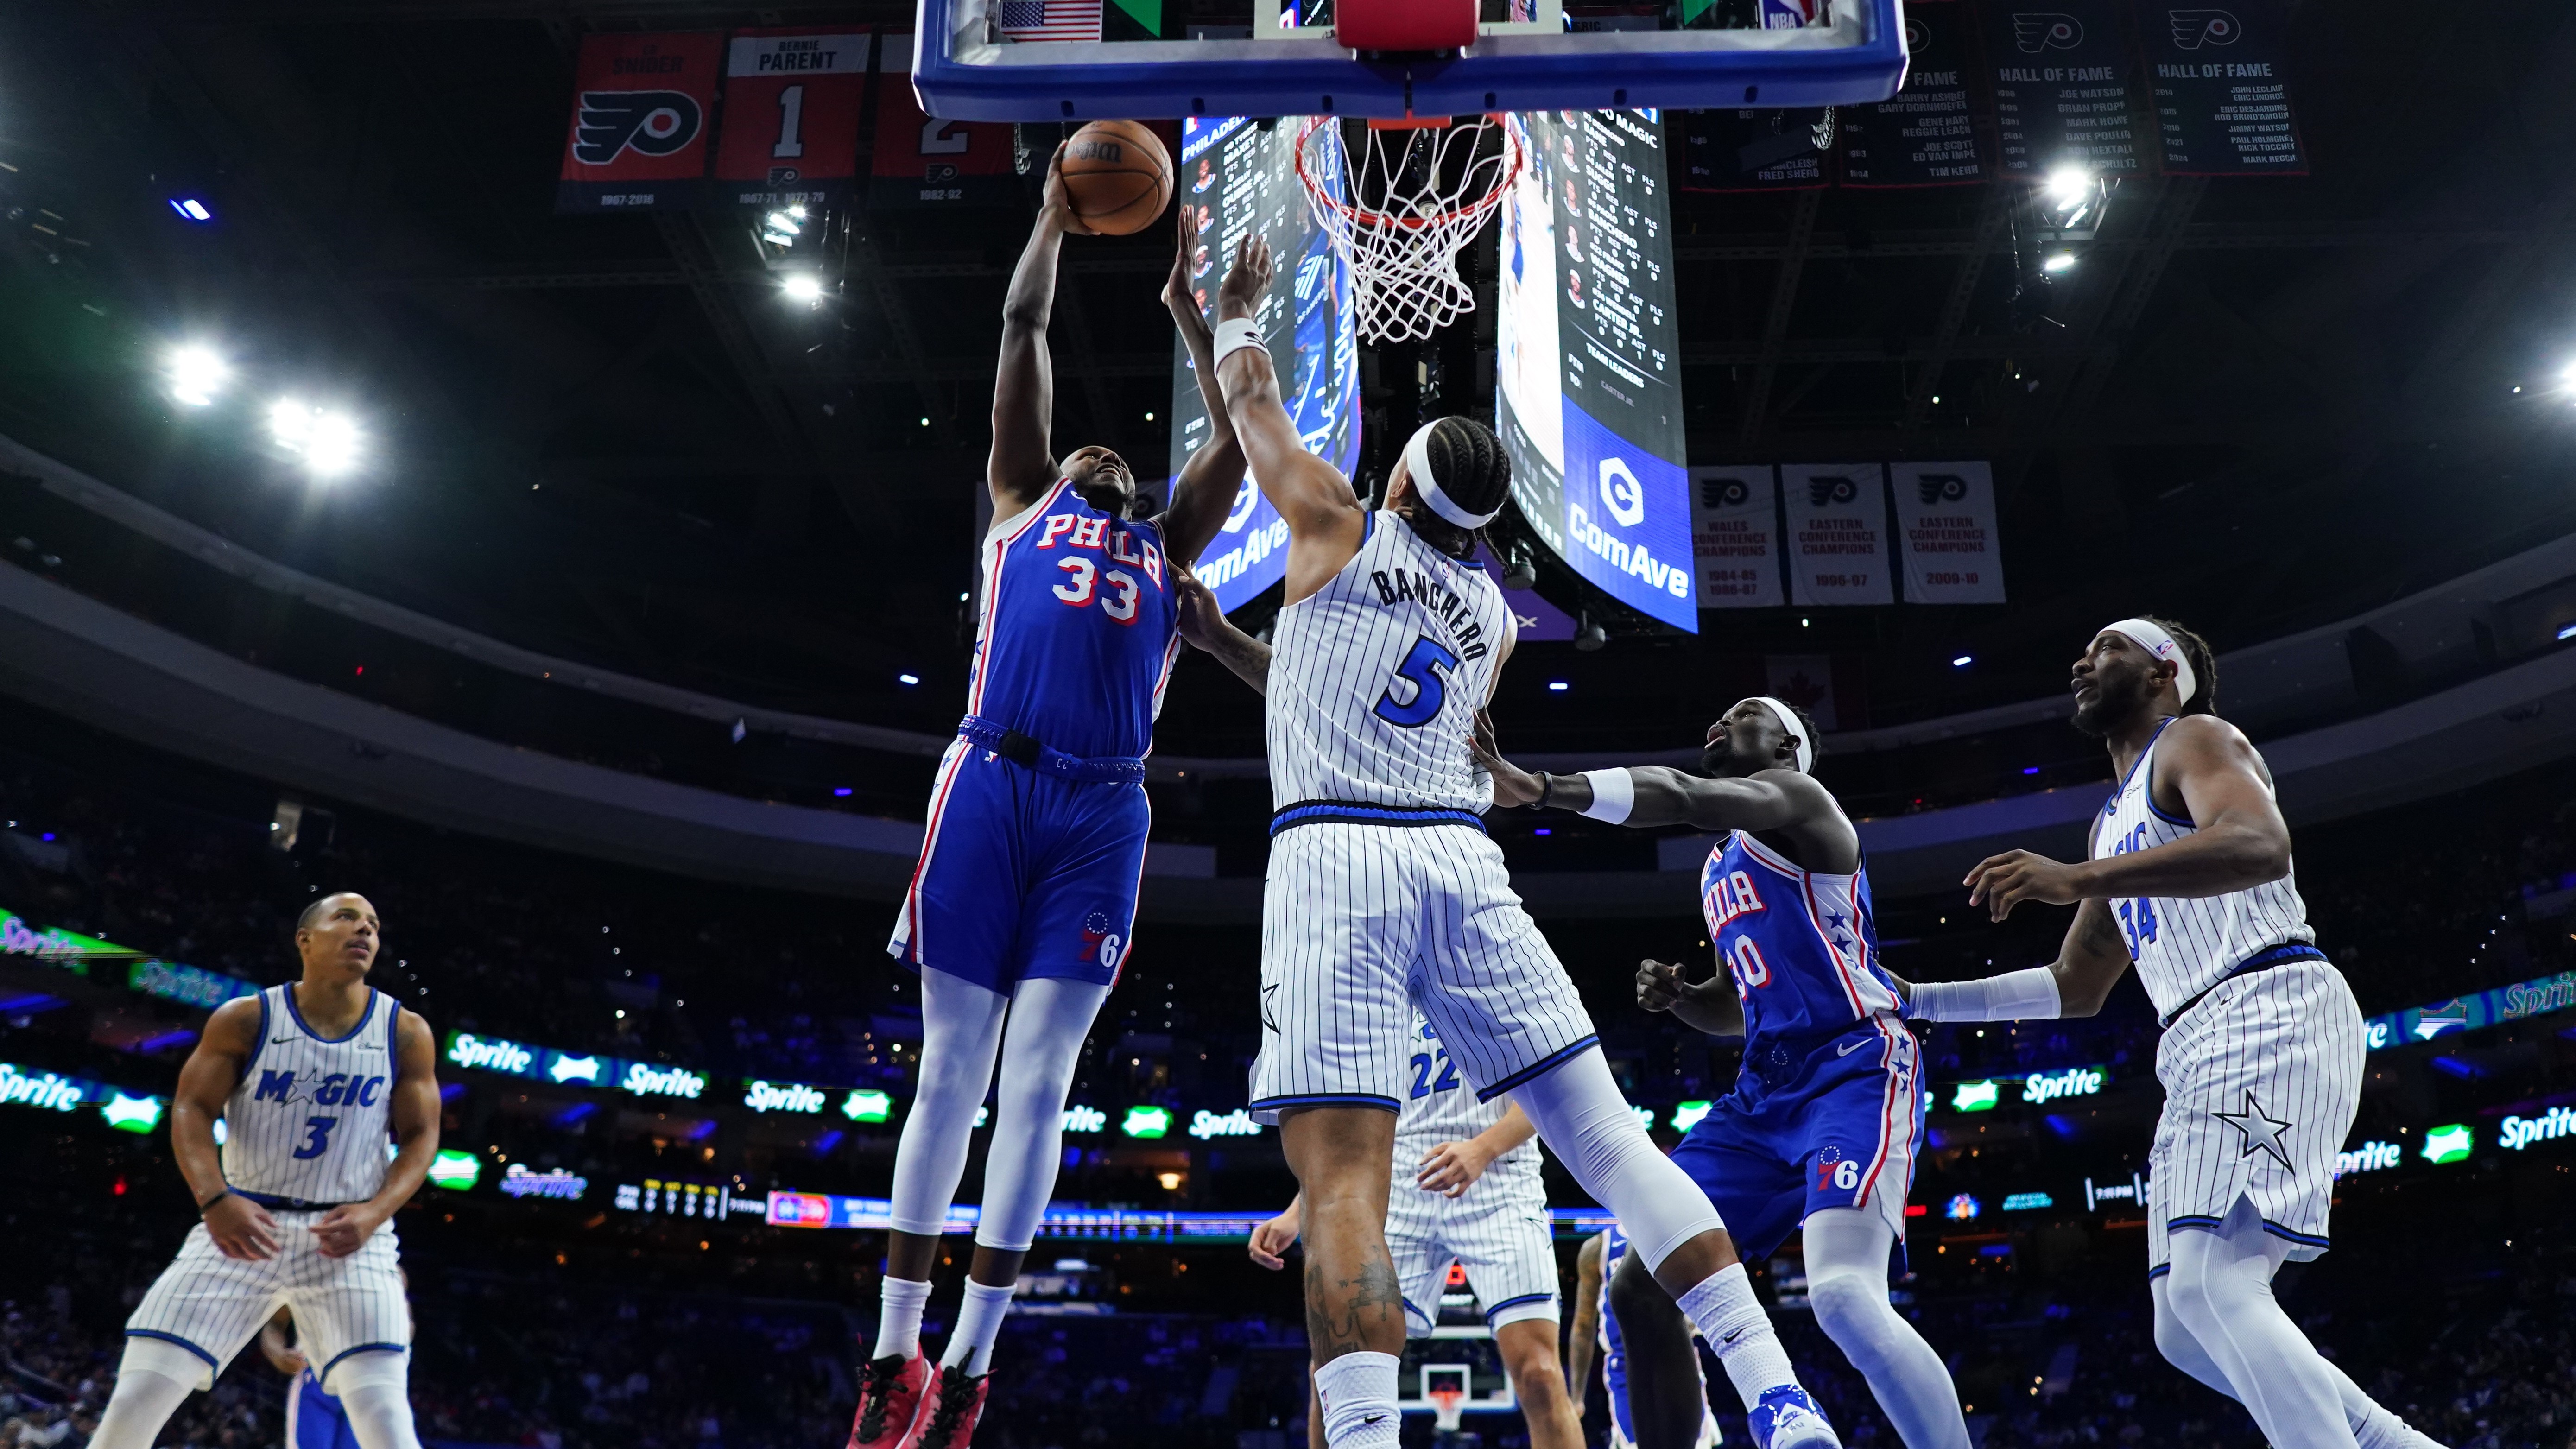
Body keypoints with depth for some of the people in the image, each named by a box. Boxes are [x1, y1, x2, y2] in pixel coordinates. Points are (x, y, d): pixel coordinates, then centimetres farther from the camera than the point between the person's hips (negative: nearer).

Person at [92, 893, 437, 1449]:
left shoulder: (406, 1033, 0)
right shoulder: (245, 1020, -1)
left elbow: (420, 1138, 2)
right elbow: (191, 1110, -2)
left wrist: (374, 1213, -16)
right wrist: (215, 1200, -20)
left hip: (348, 1234, -1)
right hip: (243, 1223, 1)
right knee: (137, 1399, -6)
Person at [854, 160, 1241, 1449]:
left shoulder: (1165, 545, 28)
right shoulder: (1024, 500, 23)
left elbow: (1239, 435, 25)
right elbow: (1022, 335, 22)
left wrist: (1185, 303, 30)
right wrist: (1054, 217, 29)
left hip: (1102, 811, 2)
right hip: (989, 782, -2)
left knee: (1036, 1082, -3)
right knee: (951, 1070, -1)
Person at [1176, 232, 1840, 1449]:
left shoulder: (1337, 529, 9)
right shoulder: (1494, 617, 23)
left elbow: (1253, 407, 26)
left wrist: (1238, 312, 46)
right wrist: (1226, 644, 41)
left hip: (1333, 860, -4)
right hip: (1459, 860, 5)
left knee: (1344, 1182, -13)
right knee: (1605, 1137, 4)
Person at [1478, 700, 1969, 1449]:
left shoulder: (1796, 798, -3)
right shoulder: (1720, 869, 23)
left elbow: (1682, 796, -25)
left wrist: (1547, 788, -41)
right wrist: (1675, 995, 9)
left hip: (1855, 1070, -9)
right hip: (1764, 1092, 9)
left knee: (1843, 1294, -31)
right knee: (1639, 1291, 1)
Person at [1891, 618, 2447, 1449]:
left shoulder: (2194, 739, 3)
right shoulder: (2117, 820, 29)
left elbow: (2261, 845, -21)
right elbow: (2077, 989, 32)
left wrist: (2078, 878, -29)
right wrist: (1917, 999, 28)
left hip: (2271, 1014, -9)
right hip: (2200, 1053, 9)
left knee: (2210, 1281, -24)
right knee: (2186, 1330, 6)